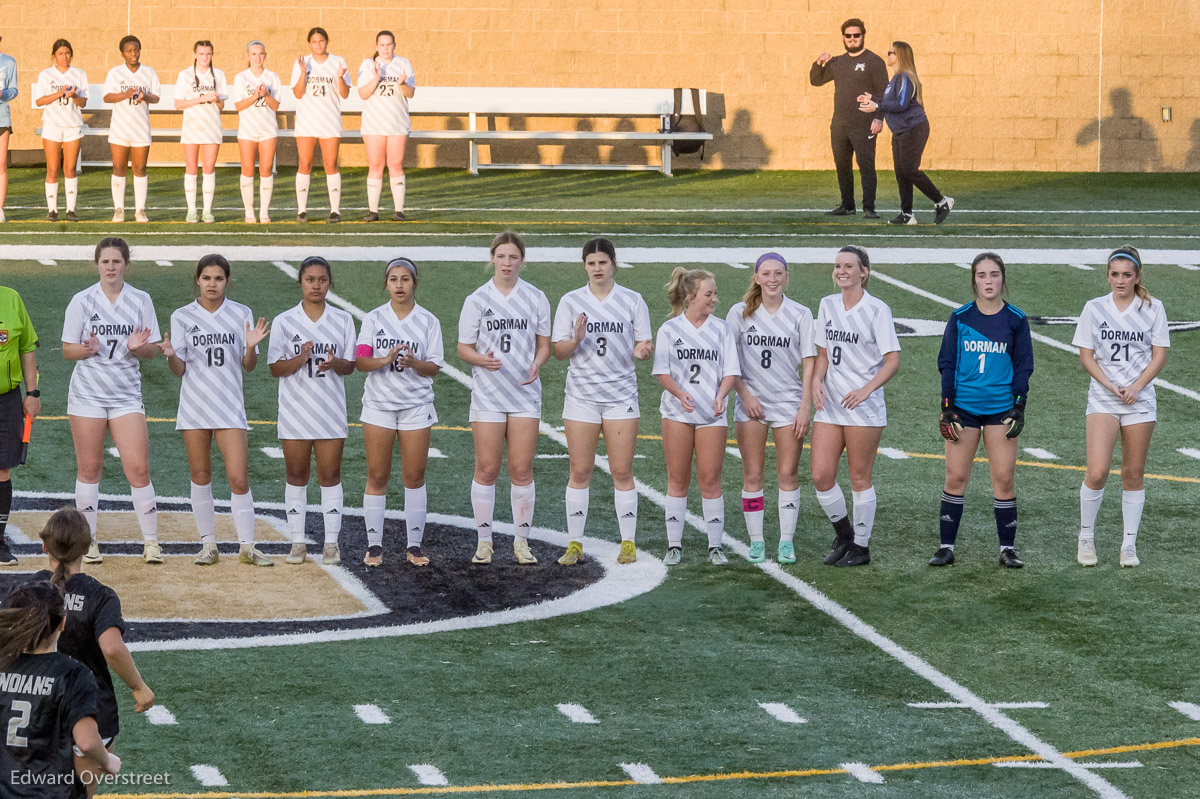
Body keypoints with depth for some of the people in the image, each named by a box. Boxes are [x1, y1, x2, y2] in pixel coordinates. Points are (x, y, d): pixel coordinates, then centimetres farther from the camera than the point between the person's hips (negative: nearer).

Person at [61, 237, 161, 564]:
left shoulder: (141, 300, 4)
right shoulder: (82, 301, 1)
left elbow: (152, 350, 7)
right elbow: (68, 350, 2)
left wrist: (137, 347, -16)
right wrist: (88, 349, -19)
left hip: (126, 395, 0)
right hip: (87, 393, 0)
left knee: (138, 469, -6)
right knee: (89, 468, 4)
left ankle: (151, 542, 3)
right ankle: (88, 541, 14)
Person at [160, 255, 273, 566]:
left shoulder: (241, 315, 3)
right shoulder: (182, 317, 4)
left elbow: (249, 365, 5)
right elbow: (180, 369, 4)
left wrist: (251, 347, -15)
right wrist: (171, 356, -17)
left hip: (229, 406, -1)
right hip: (194, 406, 1)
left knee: (238, 478, -8)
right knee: (200, 476, 6)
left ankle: (247, 546, 0)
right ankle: (208, 544, 15)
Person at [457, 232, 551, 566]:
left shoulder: (535, 298, 5)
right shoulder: (477, 300, 1)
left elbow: (544, 344, 11)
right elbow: (463, 348, 4)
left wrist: (536, 364, -10)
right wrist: (483, 359, -18)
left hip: (525, 392, 1)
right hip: (488, 394, -1)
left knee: (522, 470, 0)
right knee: (486, 469, 0)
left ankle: (521, 541, 9)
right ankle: (483, 541, 9)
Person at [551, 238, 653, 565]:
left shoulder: (632, 300, 4)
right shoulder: (571, 302, 4)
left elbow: (642, 346, 7)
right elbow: (558, 350, 3)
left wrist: (642, 351, -16)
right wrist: (576, 340, -18)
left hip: (621, 394, 0)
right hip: (581, 395, 0)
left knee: (622, 471, 0)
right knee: (580, 472, 1)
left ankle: (628, 543, 8)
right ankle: (575, 544, 7)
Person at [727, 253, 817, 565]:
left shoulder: (800, 314, 2)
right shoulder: (740, 313, 2)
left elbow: (809, 363, 1)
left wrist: (805, 408, -5)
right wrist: (745, 395, -7)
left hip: (789, 402, 0)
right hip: (751, 402, 0)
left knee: (788, 474, 0)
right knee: (752, 475, 0)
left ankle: (786, 541, 7)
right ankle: (756, 541, 6)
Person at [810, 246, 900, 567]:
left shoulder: (877, 309, -7)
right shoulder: (827, 305, 10)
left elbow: (893, 361, -10)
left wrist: (866, 389, -24)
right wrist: (817, 380, -4)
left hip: (864, 408, -5)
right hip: (829, 405, 5)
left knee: (860, 478, 1)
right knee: (820, 476, -1)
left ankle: (861, 547, 14)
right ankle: (844, 536, 21)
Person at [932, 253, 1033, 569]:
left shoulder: (1016, 319, 2)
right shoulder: (960, 318, 2)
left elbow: (1023, 365, 6)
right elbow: (947, 362, 5)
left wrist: (1019, 407, -2)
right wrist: (947, 407, -2)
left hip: (1001, 409, 0)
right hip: (963, 407, 0)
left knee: (1004, 479, -1)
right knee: (955, 477, 1)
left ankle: (1007, 548, 8)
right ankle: (946, 547, 7)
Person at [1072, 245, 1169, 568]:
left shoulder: (1153, 308, 2)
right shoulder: (1095, 308, 2)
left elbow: (1159, 355, 1)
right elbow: (1086, 356, 2)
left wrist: (1135, 387, -12)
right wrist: (1111, 386, -12)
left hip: (1140, 400, 1)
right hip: (1103, 399, -1)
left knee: (1134, 475, 5)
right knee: (1097, 471, -14)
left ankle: (1129, 544, 15)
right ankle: (1086, 537, 5)